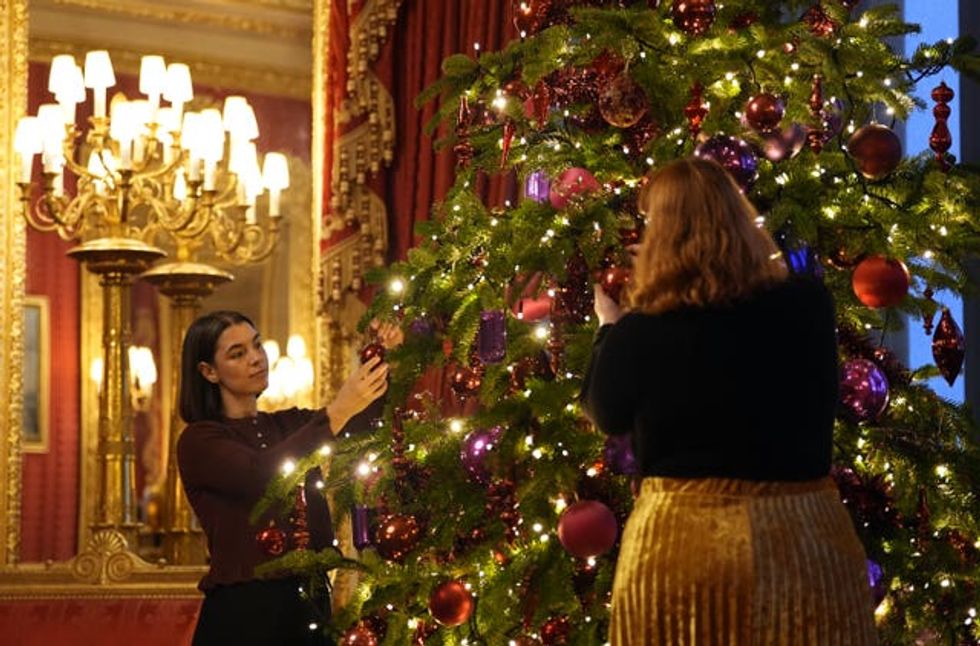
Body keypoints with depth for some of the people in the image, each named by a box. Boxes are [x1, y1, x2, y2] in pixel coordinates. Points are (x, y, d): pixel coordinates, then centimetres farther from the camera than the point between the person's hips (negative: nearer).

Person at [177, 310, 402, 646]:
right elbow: (260, 474, -24)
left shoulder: (289, 425, 12)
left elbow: (366, 421, -3)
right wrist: (337, 412, -31)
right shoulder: (199, 441, -5)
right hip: (242, 612, -5)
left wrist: (382, 360, -21)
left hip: (310, 606, 5)